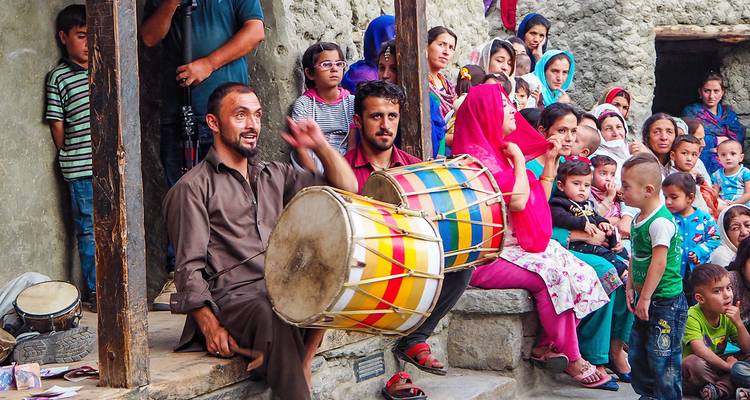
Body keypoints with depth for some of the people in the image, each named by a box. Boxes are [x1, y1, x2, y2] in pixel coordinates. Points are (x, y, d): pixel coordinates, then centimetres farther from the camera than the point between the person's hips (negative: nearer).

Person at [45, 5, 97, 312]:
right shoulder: (58, 77, -2)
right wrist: (70, 156, 0)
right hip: (81, 170, -4)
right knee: (90, 230, 2)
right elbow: (57, 125, -1)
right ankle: (95, 290, 12)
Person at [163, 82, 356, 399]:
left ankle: (303, 364, -15)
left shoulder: (274, 175, 23)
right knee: (272, 317, -38)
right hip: (233, 298, -6)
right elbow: (190, 268, -3)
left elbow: (347, 188, 22)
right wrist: (210, 325, -15)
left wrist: (321, 145, 7)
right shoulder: (192, 188, 5)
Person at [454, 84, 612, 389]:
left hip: (515, 247, 9)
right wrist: (520, 161, -8)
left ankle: (545, 346, -8)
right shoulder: (476, 154, -12)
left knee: (579, 273, -8)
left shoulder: (499, 152, 17)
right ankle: (572, 360, -10)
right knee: (554, 275, -23)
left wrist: (550, 162, 16)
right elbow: (517, 200, -22)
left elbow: (538, 201, 22)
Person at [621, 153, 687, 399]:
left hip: (666, 301, -10)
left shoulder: (660, 222, -22)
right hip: (646, 299, 10)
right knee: (637, 353, 17)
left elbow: (659, 262, -24)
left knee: (662, 357, -3)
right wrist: (631, 287, 12)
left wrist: (645, 297, -22)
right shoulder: (639, 218, 8)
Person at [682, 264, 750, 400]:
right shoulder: (692, 317, -19)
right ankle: (729, 385, -13)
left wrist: (739, 323, -15)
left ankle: (719, 388, -24)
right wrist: (727, 366, -25)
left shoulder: (727, 315, 1)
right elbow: (700, 350, -31)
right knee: (694, 362, -38)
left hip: (716, 365, 6)